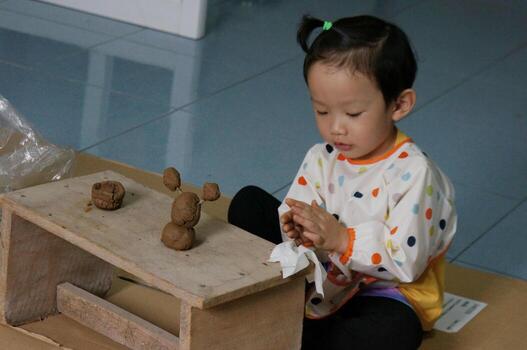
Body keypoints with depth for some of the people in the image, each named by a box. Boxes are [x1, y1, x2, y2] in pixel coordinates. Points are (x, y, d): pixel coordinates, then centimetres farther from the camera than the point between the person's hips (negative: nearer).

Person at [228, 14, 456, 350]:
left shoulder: (413, 173, -20)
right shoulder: (321, 159, -1)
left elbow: (406, 263, -25)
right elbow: (294, 216, -4)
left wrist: (341, 239, -33)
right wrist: (297, 231, -28)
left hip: (385, 293, -6)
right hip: (319, 276, 6)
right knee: (248, 202, 4)